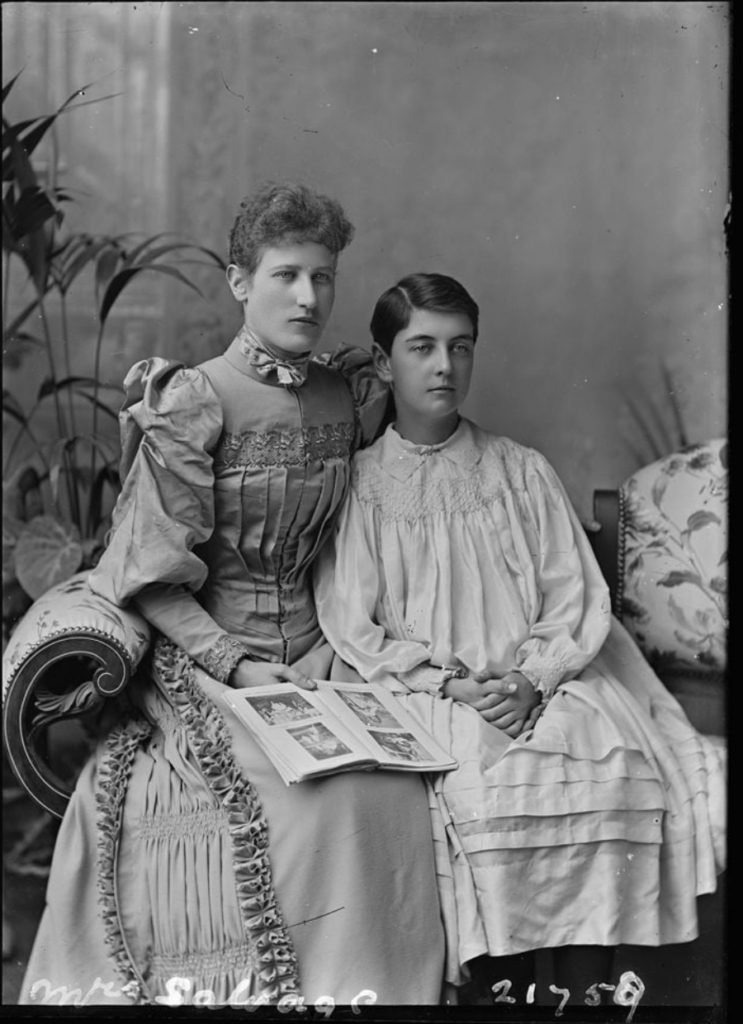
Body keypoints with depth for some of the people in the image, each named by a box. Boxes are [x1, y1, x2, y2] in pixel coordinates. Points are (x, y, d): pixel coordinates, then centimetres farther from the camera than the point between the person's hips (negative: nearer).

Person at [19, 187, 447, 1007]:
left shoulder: (350, 399, 8)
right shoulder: (190, 403, -7)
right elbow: (154, 576, -8)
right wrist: (237, 666, -15)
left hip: (312, 656, 4)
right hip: (197, 657, -4)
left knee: (386, 789, -17)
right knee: (278, 792, -25)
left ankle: (361, 980, -2)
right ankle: (272, 981, -7)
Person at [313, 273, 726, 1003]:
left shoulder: (522, 472, 14)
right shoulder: (360, 485, 7)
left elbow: (576, 597, 7)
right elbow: (351, 626, -1)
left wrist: (532, 680, -11)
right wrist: (449, 683, -13)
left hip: (541, 681, 2)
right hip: (421, 691, -2)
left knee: (619, 772, -25)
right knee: (478, 792, -31)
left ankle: (584, 984, -10)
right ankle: (506, 982, -11)